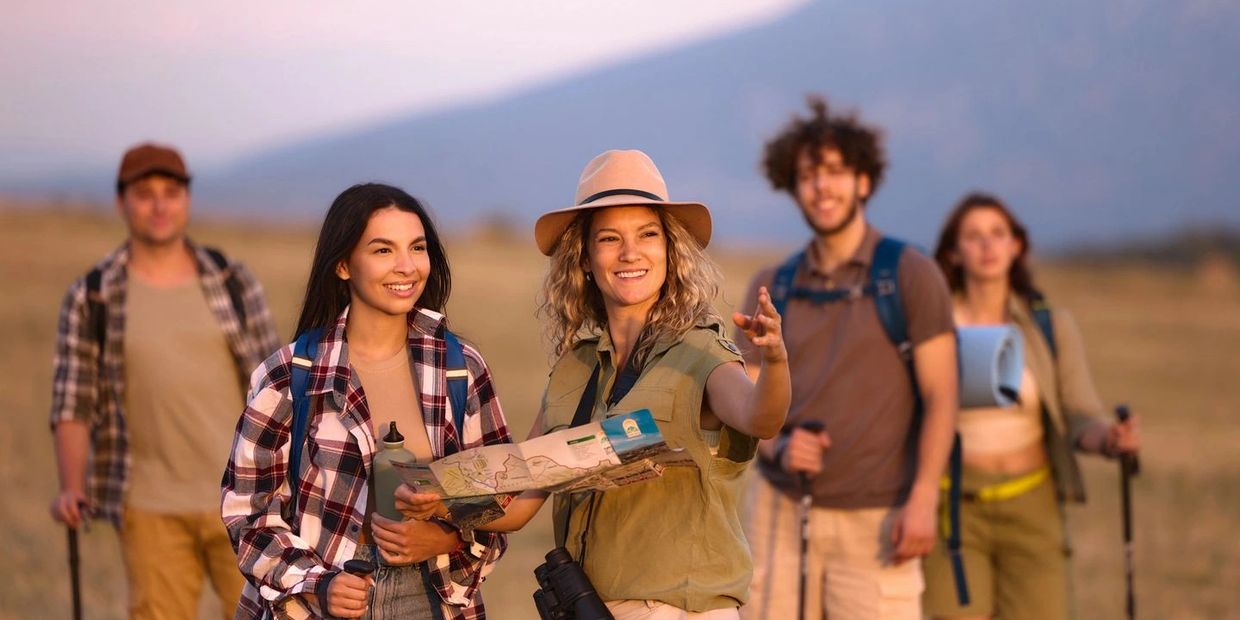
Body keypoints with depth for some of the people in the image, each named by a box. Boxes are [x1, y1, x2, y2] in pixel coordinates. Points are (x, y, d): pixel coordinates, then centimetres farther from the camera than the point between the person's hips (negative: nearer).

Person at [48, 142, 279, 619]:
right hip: (153, 509, 0)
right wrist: (72, 490, -16)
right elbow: (72, 405, -1)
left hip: (240, 499, 1)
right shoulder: (91, 298, -1)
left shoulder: (234, 284, 2)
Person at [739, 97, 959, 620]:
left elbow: (940, 397, -4)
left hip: (874, 518, -3)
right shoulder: (771, 288, 10)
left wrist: (923, 499, -13)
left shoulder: (910, 275, -1)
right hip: (780, 511, 3)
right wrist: (778, 447, -11)